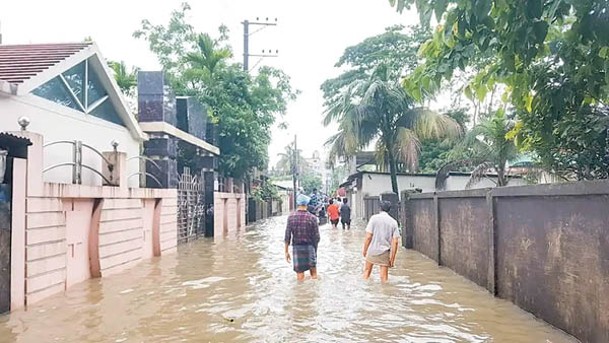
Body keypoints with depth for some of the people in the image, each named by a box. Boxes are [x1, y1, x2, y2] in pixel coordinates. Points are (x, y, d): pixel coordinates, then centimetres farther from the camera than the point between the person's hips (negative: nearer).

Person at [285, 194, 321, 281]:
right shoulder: (312, 218, -9)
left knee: (300, 276, 8)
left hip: (296, 248, 1)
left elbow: (287, 236, -4)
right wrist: (315, 250, 9)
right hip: (309, 247, -1)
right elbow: (316, 237, -6)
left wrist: (286, 251, 4)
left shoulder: (291, 217, -4)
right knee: (314, 275, 13)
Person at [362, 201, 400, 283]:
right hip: (385, 252, 1)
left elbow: (368, 237, -10)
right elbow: (395, 241, -4)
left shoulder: (374, 218, -6)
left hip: (372, 250, -1)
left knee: (367, 270, 20)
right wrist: (392, 258, 1)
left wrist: (365, 250, 2)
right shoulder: (393, 222, 0)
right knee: (384, 276, 8)